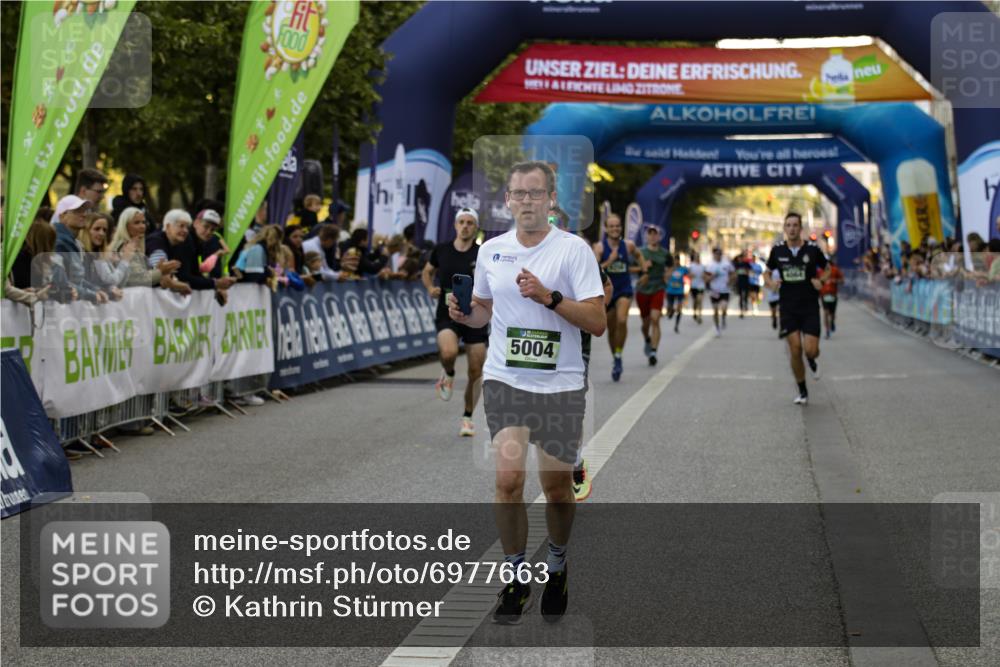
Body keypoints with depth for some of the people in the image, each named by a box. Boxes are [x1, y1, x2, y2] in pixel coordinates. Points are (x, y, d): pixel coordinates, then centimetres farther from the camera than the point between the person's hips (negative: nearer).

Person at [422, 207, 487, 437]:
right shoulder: (441, 250, 4)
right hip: (447, 315, 0)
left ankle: (467, 418, 23)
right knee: (448, 352, -31)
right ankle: (448, 374, 6)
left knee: (475, 372, 3)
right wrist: (430, 287, 1)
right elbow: (427, 272, 21)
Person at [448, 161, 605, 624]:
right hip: (504, 380, 2)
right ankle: (516, 578, 3)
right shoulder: (491, 249, 7)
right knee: (508, 477, -12)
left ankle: (556, 568, 31)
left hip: (560, 385, -2)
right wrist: (463, 314, -1)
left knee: (556, 487, 6)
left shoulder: (573, 249, -6)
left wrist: (549, 297, -23)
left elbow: (597, 321, -11)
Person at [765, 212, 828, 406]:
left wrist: (821, 281, -11)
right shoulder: (777, 250, 0)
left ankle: (812, 361, 31)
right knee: (795, 349, -4)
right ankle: (802, 392, 12)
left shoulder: (812, 249, -5)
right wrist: (771, 283, -8)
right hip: (788, 308, 1)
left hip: (810, 307, -1)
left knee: (810, 350, -9)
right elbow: (768, 271, 14)